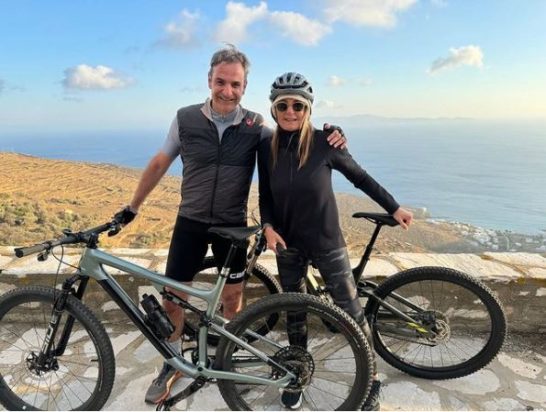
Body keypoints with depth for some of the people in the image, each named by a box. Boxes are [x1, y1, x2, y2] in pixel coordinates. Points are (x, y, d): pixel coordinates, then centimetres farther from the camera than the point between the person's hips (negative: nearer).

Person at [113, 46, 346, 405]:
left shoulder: (255, 125, -6)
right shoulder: (186, 118, -6)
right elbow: (159, 165, 3)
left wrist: (326, 137, -22)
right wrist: (133, 207, 9)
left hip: (233, 226, 0)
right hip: (190, 223, 1)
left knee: (232, 298, 13)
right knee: (172, 297, 5)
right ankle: (172, 365, 30)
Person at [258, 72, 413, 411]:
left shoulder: (324, 143, -14)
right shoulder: (267, 149, -5)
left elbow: (361, 177, -3)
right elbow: (266, 197, 4)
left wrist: (394, 208, 3)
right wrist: (268, 227, -14)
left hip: (327, 244, -3)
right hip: (288, 245, 3)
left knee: (352, 313, 5)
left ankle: (372, 379, 27)